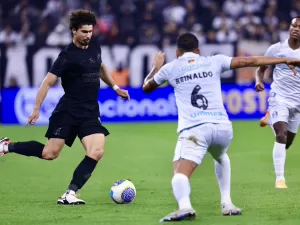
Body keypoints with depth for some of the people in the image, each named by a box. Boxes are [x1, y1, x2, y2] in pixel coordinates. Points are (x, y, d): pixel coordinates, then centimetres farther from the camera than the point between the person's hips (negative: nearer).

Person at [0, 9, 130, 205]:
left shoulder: (95, 49, 9)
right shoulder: (68, 55, -12)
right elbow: (48, 82, -13)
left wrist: (115, 88, 33)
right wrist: (37, 109, -18)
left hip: (90, 113, 6)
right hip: (67, 112, -6)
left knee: (96, 152, -15)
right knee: (49, 153, -7)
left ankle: (70, 194, -12)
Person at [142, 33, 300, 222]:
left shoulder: (170, 68, 15)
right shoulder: (214, 62, 17)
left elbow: (146, 88, 32)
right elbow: (249, 61, 13)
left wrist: (156, 67, 51)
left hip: (193, 129, -3)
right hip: (223, 127, 3)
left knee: (180, 175, -14)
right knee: (221, 158, 36)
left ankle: (184, 206, -46)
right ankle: (227, 203, 25)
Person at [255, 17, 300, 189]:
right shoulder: (277, 48, -3)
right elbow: (261, 68, 8)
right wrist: (259, 81, -13)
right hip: (279, 98, -3)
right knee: (281, 135, -21)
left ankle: (271, 118, 43)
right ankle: (280, 178, -17)